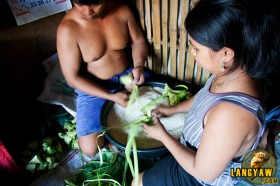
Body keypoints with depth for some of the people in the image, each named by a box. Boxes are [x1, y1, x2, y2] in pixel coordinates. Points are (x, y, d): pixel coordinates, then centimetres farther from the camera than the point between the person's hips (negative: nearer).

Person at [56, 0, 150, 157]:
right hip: (94, 88, -3)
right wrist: (111, 96, -26)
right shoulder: (68, 29, -21)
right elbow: (73, 78, -18)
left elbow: (138, 41, 3)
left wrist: (139, 66, -19)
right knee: (90, 149, -13)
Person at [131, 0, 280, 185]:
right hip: (197, 149, 7)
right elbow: (205, 97, 6)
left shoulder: (231, 114, -44)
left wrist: (162, 135, -20)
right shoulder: (236, 71, -18)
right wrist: (173, 109, 4)